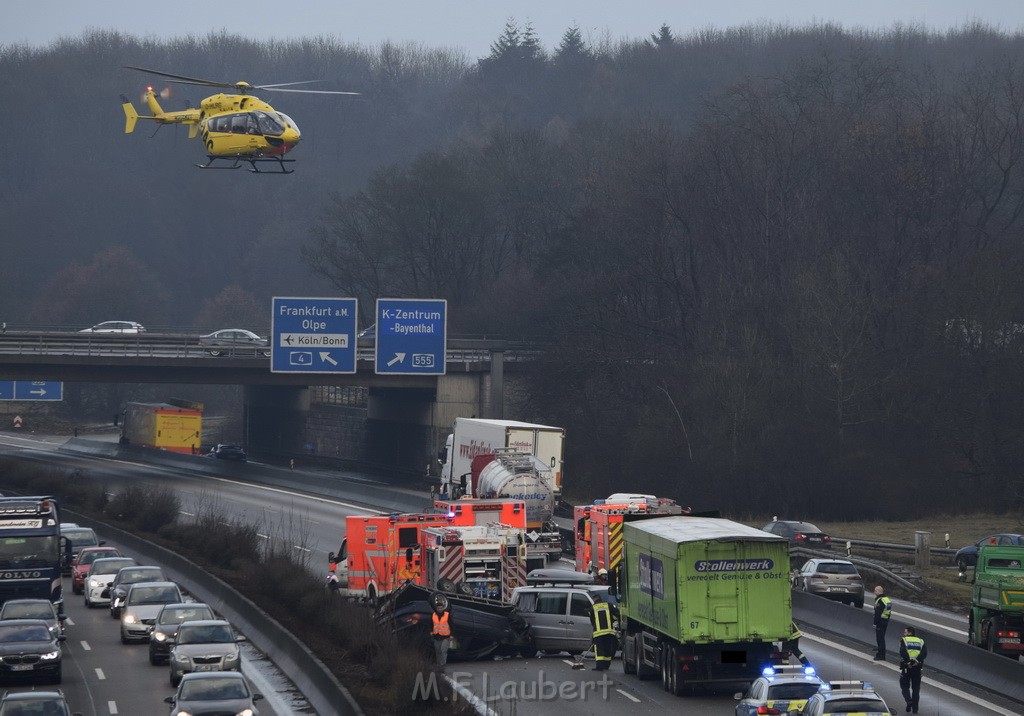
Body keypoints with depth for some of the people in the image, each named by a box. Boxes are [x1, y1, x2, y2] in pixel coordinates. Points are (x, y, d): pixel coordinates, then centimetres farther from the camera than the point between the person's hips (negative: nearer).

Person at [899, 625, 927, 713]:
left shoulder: (904, 640, -1)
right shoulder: (920, 641, 10)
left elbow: (903, 652, -17)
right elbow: (924, 653, -6)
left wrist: (908, 661, -11)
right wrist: (917, 661, -9)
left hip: (906, 667, -3)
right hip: (917, 668, 3)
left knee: (904, 686, 10)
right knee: (916, 688, 12)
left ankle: (909, 701, -14)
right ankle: (915, 708, 12)